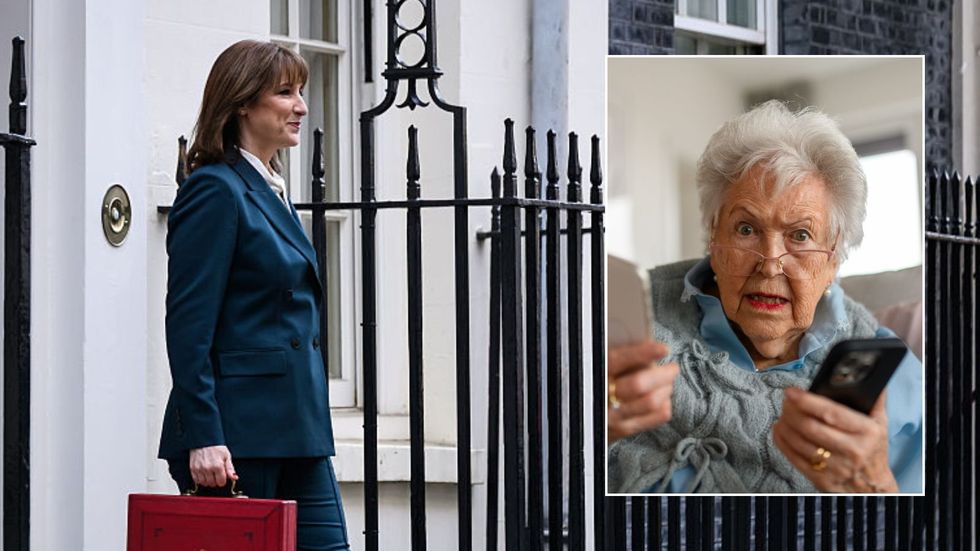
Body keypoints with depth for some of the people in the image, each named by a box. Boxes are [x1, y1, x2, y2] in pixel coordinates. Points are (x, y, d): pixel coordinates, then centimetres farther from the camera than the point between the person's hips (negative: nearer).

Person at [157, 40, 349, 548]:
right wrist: (203, 438, -22)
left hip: (294, 430, 9)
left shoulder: (270, 191, 17)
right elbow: (187, 325, -16)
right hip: (236, 432, -9)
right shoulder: (216, 190, -10)